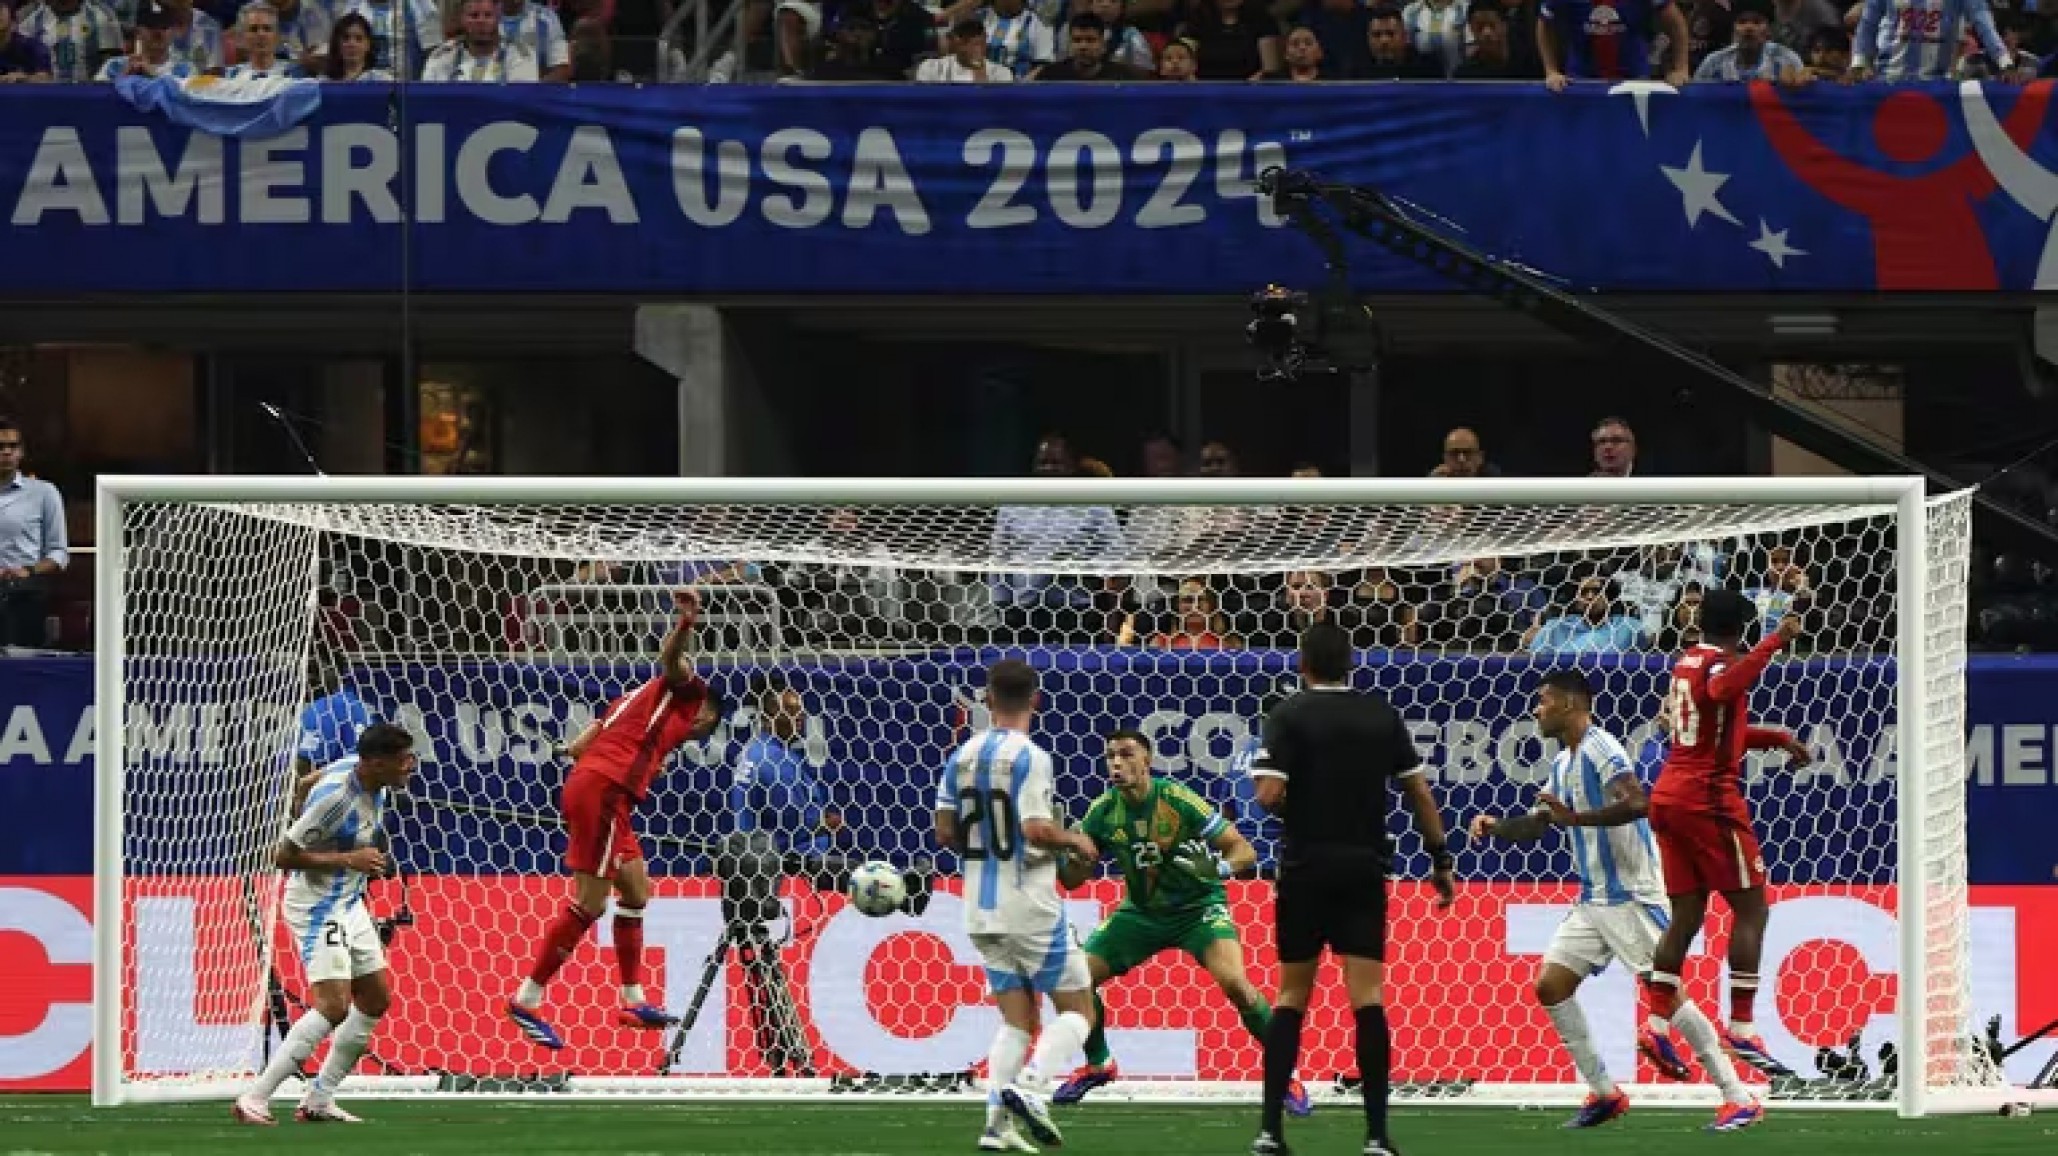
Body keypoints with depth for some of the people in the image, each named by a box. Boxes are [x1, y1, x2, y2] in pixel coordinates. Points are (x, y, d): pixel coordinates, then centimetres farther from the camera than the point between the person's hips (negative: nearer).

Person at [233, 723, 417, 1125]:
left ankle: (318, 1101, 15)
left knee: (375, 1001, 10)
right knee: (334, 1007, -20)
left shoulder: (360, 767, -2)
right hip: (318, 907, -10)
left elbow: (308, 781, 20)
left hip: (349, 904, 10)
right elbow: (283, 855, -24)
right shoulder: (335, 797, -28)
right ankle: (255, 1099, -20)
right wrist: (349, 859, -27)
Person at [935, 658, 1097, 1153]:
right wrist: (1075, 842, -4)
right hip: (1031, 908, -6)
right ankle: (1027, 1086, -18)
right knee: (1077, 1009, 4)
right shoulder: (1030, 758, -14)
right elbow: (1036, 830, -22)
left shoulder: (962, 756, 6)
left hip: (982, 909, 6)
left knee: (1015, 1019, 12)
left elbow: (945, 832, 7)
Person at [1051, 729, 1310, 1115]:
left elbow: (1243, 851, -18)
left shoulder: (1179, 801, -22)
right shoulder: (1104, 811, -10)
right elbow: (1072, 879, -3)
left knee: (1234, 981, -26)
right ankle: (1097, 1065, 20)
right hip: (1142, 910, 5)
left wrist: (1219, 868, -41)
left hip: (1198, 908, -5)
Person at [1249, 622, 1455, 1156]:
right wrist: (1441, 860, 12)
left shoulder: (1290, 716, -5)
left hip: (1305, 870, -1)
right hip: (1364, 871, 1)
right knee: (1368, 998, -2)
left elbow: (1269, 795, -14)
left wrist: (1263, 774, 9)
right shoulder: (1382, 715, 4)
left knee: (1291, 996, 10)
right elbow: (1419, 792, 5)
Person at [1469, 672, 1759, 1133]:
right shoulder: (1564, 762, 14)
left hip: (1630, 895, -10)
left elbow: (1637, 803, -30)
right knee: (1551, 986, 4)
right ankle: (1603, 1094, 11)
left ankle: (1739, 1099, -10)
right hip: (1593, 900, 10)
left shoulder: (1600, 750, -14)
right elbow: (1538, 822, 25)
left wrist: (1575, 818, -30)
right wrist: (1496, 827, 8)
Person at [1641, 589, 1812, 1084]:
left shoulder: (1686, 663, 16)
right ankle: (1741, 1028, -7)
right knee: (1751, 908, -2)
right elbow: (1723, 689, -37)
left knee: (1686, 914, 11)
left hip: (1669, 796, 8)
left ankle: (1657, 1024, 5)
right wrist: (1776, 641, -39)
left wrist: (1777, 738, 33)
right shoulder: (1721, 663, -10)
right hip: (1709, 798, -8)